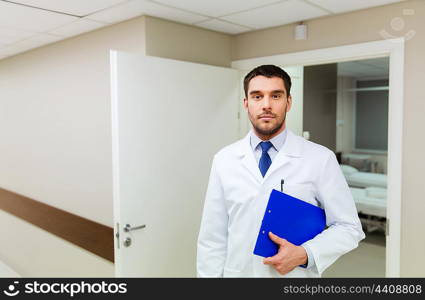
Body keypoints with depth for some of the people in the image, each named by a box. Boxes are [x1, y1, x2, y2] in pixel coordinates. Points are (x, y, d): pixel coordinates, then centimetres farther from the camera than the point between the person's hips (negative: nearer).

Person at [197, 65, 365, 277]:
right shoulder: (224, 160, -4)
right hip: (237, 271, 2)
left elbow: (348, 227, -4)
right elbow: (212, 237, -3)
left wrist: (304, 254, -18)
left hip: (296, 273, -1)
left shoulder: (321, 159, -9)